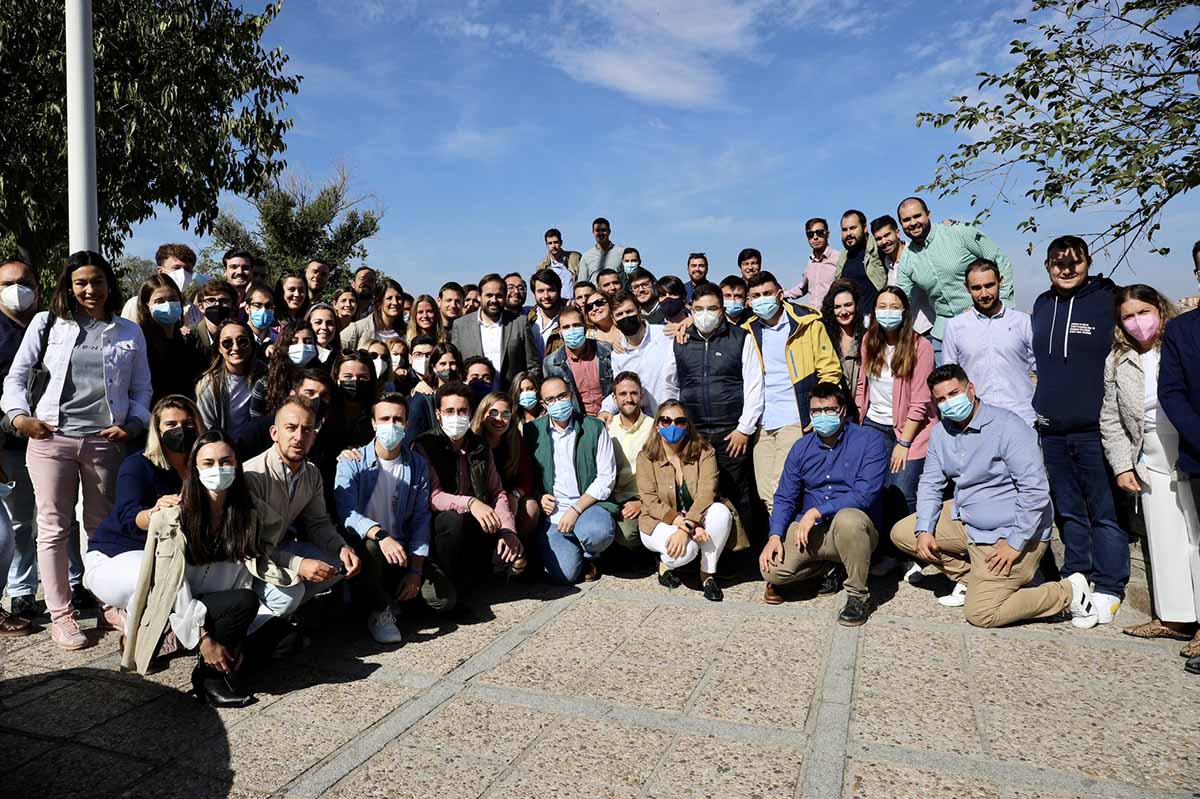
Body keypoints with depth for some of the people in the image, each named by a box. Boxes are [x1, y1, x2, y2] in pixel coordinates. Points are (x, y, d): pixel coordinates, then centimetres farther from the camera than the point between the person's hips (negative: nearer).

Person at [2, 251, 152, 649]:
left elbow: (142, 389, 11)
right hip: (50, 438, 0)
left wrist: (133, 424, -4)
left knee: (102, 526, 9)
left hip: (104, 441, 1)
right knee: (54, 528, 3)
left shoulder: (129, 332, 10)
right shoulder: (47, 323, 8)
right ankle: (60, 614, 12)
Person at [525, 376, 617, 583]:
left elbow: (606, 477, -2)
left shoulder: (595, 428, 1)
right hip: (552, 513, 0)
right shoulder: (533, 430, 6)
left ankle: (588, 557, 2)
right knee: (565, 574, -21)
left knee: (599, 531, -36)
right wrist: (538, 497, -7)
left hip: (588, 504, 0)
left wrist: (576, 510, -12)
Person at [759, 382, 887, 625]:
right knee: (771, 568, -19)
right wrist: (775, 536, -9)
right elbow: (784, 497, 7)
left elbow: (865, 494, -18)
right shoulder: (801, 448, 8)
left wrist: (817, 512, -22)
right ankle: (830, 567, 11)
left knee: (847, 519, -39)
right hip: (808, 530, 4)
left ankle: (858, 595, -16)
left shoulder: (869, 442, -6)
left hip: (856, 530, -4)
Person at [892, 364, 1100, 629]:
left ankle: (1070, 592, 5)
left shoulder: (1007, 426, -21)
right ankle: (971, 579, 15)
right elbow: (930, 483, 6)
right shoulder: (941, 431, 3)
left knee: (980, 614, -13)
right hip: (965, 520, 8)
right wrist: (924, 530, -7)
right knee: (901, 533, 4)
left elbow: (1035, 490, -24)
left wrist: (1015, 543, -23)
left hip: (1006, 534, -8)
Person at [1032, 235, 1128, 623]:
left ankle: (1108, 589, 12)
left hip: (1093, 428, -5)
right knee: (1068, 510, 14)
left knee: (1104, 512, 2)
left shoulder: (1109, 300, -3)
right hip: (1050, 430, 5)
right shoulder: (1042, 305, 11)